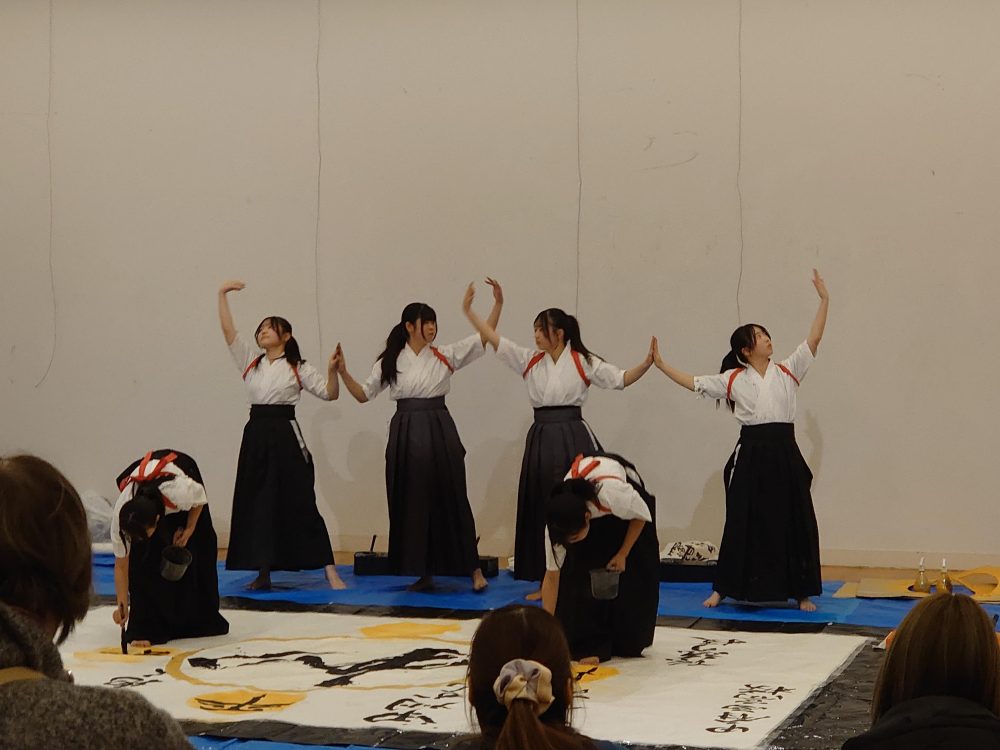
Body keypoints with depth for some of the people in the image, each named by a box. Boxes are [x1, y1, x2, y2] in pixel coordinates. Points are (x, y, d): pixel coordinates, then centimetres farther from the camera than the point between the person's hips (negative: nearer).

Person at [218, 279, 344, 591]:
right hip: (256, 434, 4)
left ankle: (330, 571, -1)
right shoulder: (250, 361, 11)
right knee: (256, 503, 6)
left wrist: (332, 369, -19)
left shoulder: (297, 368, 2)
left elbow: (329, 393, -1)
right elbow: (228, 330, 4)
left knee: (301, 502, -5)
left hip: (285, 435, -4)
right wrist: (222, 295, -1)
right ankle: (263, 574, 16)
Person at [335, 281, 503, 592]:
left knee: (451, 500, 0)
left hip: (439, 432, -1)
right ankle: (422, 573, 17)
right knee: (411, 503, 5)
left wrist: (498, 302, -11)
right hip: (405, 434, 1)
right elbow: (363, 394, 11)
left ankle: (473, 569, 9)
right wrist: (343, 372, -3)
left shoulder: (446, 356, 3)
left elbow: (485, 336, -1)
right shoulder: (389, 362, 6)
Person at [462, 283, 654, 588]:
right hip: (542, 439, 4)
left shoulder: (583, 362, -3)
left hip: (573, 439, -4)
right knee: (542, 510, 8)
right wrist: (468, 310, 2)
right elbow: (494, 339, 6)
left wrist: (646, 363, -19)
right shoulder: (529, 360, 7)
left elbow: (621, 379, -3)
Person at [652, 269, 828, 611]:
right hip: (751, 454, -1)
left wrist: (823, 300, -9)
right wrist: (660, 364, 3)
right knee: (742, 522, 5)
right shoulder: (734, 379, 4)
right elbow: (694, 383, 6)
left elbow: (812, 341, -2)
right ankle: (722, 589, 16)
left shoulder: (787, 371, 5)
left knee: (794, 523, 4)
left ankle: (801, 593, 15)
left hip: (784, 454, 1)